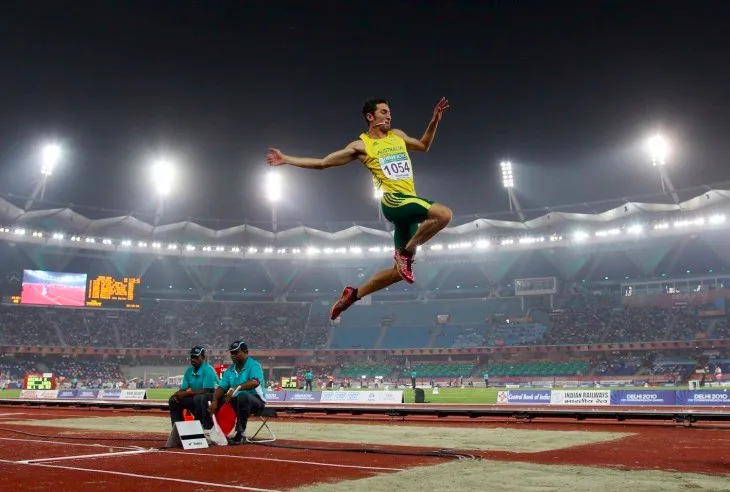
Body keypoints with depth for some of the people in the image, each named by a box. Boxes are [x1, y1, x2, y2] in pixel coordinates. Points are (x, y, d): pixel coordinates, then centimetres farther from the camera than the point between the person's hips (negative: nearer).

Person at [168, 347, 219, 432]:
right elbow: (183, 389, 7)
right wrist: (176, 394, -17)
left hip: (212, 396, -8)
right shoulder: (189, 371, 7)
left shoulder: (208, 369, -16)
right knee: (173, 401, 1)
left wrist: (185, 393, -22)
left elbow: (206, 390, -23)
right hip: (195, 398, 8)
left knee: (198, 398, -38)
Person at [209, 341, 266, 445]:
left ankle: (241, 433, -31)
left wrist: (237, 387, -40)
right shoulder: (230, 369, 13)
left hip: (256, 401, -7)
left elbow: (255, 382, -29)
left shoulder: (253, 365, -8)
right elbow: (222, 387, 1)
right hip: (235, 401, 7)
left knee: (243, 395, -38)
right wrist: (215, 401, -17)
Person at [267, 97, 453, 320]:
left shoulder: (397, 135, 21)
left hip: (408, 203, 7)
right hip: (393, 200, -7)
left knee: (400, 270, 7)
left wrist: (434, 120, 25)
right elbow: (322, 163, 6)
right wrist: (286, 159, 3)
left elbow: (423, 146, 38)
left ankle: (354, 293, 19)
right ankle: (406, 252, -13)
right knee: (444, 215, -30)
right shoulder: (360, 145, 3)